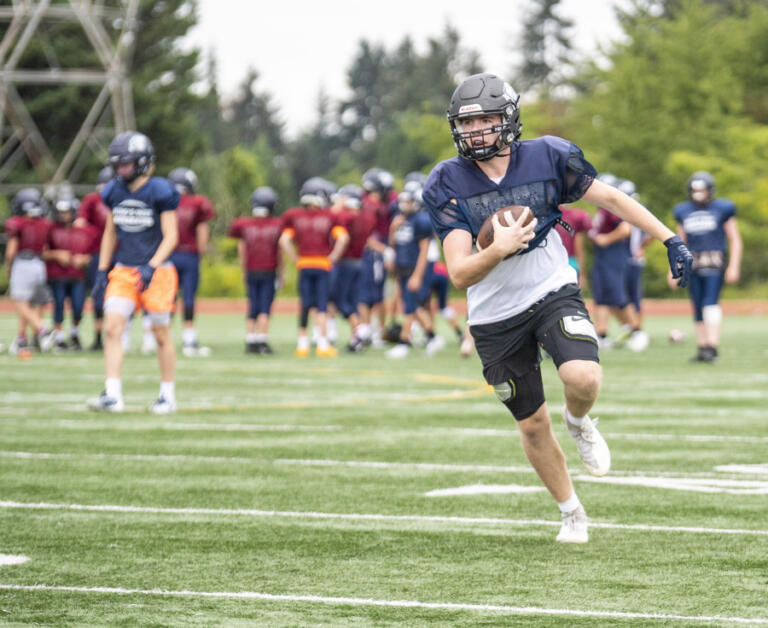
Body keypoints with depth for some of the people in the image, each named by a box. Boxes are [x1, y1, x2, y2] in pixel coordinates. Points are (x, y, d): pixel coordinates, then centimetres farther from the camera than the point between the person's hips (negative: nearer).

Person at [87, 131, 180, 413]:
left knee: (161, 335, 6)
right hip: (124, 272, 5)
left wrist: (151, 267, -23)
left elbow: (171, 237, -12)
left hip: (156, 272, -5)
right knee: (112, 329, -10)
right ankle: (112, 395, -13)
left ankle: (168, 395, 20)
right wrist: (102, 271, 12)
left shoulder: (160, 192, -12)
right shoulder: (114, 192, 5)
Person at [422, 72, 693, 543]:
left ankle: (578, 422, 8)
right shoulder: (448, 185, -12)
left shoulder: (547, 158, -10)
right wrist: (499, 249, -37)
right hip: (496, 317, 1)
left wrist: (670, 239, 1)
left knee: (583, 378, -29)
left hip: (553, 293, -1)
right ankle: (572, 513, 32)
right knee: (532, 424, 9)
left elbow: (611, 198, 3)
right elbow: (460, 275, -18)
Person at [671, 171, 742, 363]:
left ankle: (712, 347, -21)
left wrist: (733, 266, -5)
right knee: (698, 308, 4)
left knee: (711, 303, -17)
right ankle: (702, 347, 11)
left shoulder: (722, 210, 0)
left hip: (714, 264, -4)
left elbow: (735, 240, 4)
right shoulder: (684, 212, 12)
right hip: (693, 265, 4)